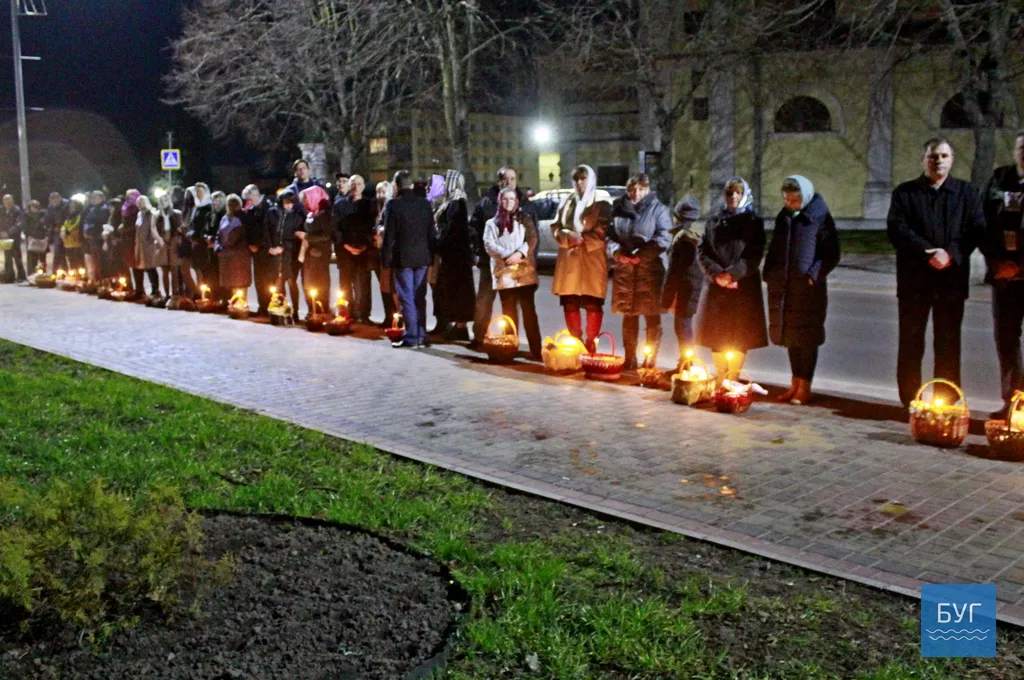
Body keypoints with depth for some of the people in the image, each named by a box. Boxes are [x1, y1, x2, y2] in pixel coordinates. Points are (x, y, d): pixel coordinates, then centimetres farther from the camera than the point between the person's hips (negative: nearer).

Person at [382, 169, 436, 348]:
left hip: (403, 257, -4)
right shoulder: (425, 203, 5)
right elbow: (431, 232, 7)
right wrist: (431, 255, 14)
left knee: (407, 298, 0)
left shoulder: (394, 204, -9)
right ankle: (421, 336, 13)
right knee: (420, 297, 11)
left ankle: (411, 337, 1)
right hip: (422, 256, 5)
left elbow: (389, 234, -9)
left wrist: (385, 257, -2)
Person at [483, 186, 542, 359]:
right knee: (508, 312, 4)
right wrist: (507, 256, -15)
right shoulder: (492, 223, 16)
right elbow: (489, 244, 2)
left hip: (524, 272, -1)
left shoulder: (525, 219, 15)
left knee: (528, 310, -6)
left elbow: (532, 239, 1)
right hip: (504, 273, 2)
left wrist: (520, 253, -17)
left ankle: (535, 350, -7)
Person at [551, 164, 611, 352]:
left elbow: (602, 231, -5)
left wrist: (582, 239, -14)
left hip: (591, 260, -4)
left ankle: (591, 344, -2)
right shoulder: (567, 202, 17)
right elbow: (555, 227, 12)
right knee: (569, 303, 4)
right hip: (568, 260, 4)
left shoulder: (601, 204, 3)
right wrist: (568, 235, -8)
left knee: (592, 304, -6)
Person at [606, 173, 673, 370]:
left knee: (652, 317, 0)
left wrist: (641, 254, -16)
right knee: (628, 316, 9)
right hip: (624, 270, 3)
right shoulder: (618, 209, 10)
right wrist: (617, 252, -10)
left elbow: (664, 239, -8)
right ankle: (630, 359, 18)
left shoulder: (658, 209, 0)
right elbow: (609, 235, 10)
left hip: (650, 269, -3)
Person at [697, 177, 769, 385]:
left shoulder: (753, 221, 4)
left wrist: (732, 274, -14)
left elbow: (755, 255, -4)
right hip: (716, 286, 3)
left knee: (739, 336, -3)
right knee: (716, 333, 3)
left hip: (743, 286, -2)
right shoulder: (714, 222, 12)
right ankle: (720, 377, 15)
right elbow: (702, 251, 5)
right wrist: (716, 274, -10)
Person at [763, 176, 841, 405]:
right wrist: (769, 274, 10)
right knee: (790, 336, 10)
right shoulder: (784, 217, 12)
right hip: (782, 287, 6)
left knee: (806, 338, -1)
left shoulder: (820, 217, -5)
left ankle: (805, 387, 6)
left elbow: (832, 255, -5)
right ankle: (795, 384, 19)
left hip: (808, 287, -6)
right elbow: (774, 249, 22)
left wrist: (814, 275, -16)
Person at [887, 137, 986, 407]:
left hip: (953, 277, 1)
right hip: (914, 278, -1)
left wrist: (951, 254, -16)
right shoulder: (905, 192, 9)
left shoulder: (968, 193, 12)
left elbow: (977, 230, 1)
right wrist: (928, 252, -18)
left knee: (948, 343, 3)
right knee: (911, 342, 2)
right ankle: (910, 402, 9)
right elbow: (897, 229, -5)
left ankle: (946, 403, 10)